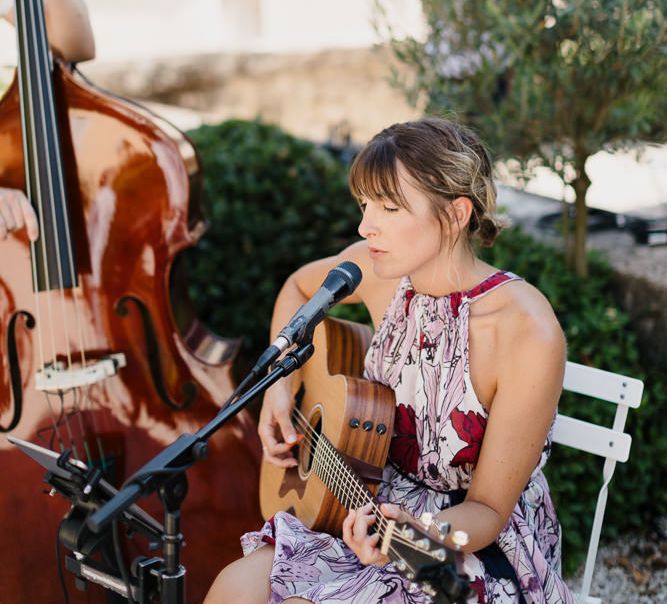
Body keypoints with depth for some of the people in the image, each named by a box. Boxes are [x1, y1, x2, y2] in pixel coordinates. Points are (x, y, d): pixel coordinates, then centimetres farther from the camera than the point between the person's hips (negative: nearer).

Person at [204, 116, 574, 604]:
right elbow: (299, 286, 15)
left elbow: (488, 509, -17)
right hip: (378, 508, 5)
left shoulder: (528, 333, -25)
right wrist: (280, 383, 2)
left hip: (481, 546, -5)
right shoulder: (379, 269, -8)